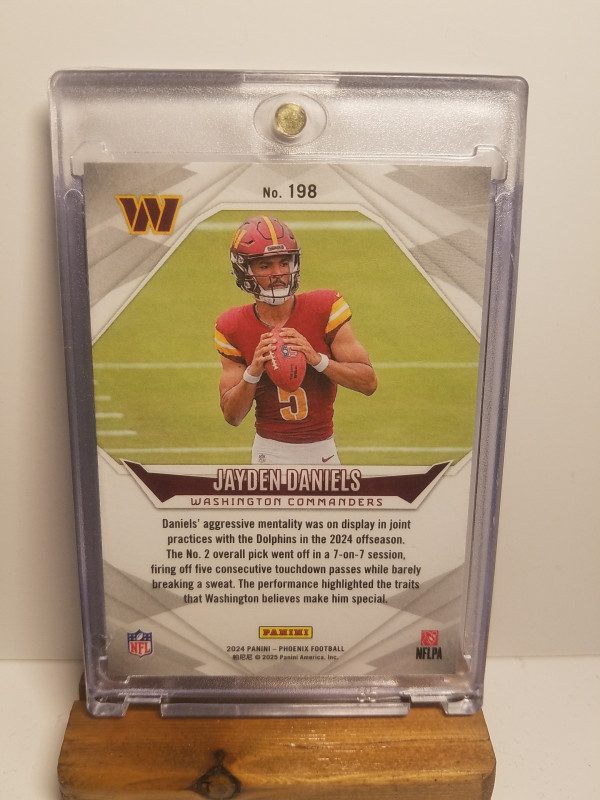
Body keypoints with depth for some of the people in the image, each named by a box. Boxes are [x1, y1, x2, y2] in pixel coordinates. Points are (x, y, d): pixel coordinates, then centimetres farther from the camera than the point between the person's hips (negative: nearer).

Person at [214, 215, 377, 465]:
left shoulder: (325, 308, -10)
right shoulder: (233, 328, -7)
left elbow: (369, 382, -11)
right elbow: (232, 415, -5)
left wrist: (317, 359, -25)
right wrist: (253, 371, -22)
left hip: (323, 448, 0)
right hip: (270, 451, 0)